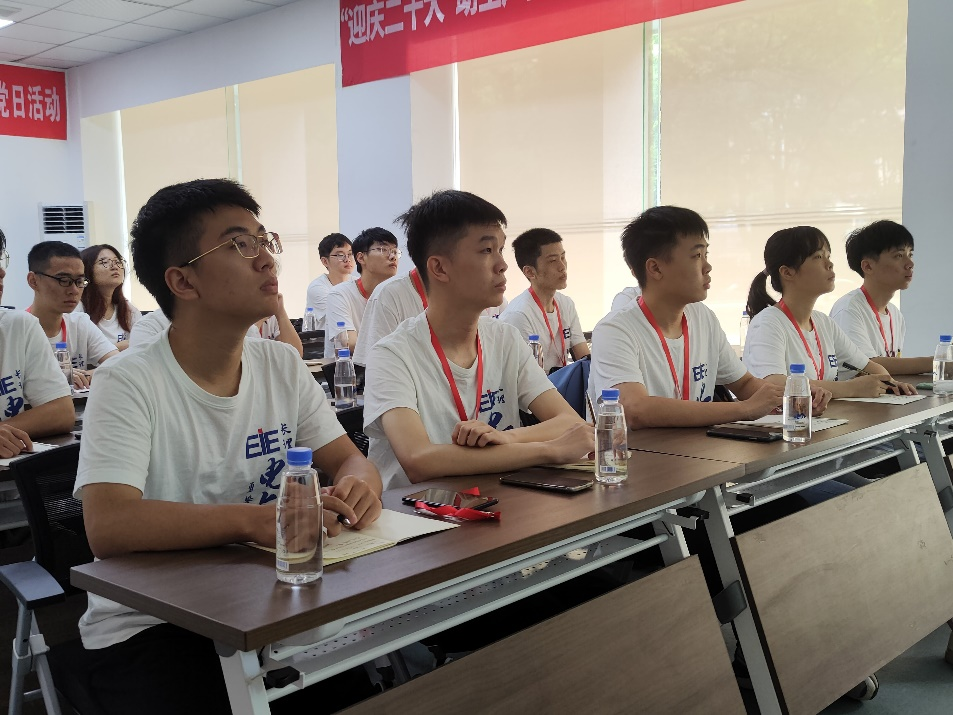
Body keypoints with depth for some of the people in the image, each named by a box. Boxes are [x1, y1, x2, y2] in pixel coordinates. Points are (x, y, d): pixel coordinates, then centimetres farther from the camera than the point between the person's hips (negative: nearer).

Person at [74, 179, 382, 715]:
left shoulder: (282, 366, 4)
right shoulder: (130, 383, -14)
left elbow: (348, 459, 5)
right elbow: (109, 525, -26)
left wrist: (356, 487, -20)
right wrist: (254, 520, -37)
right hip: (146, 625, -4)